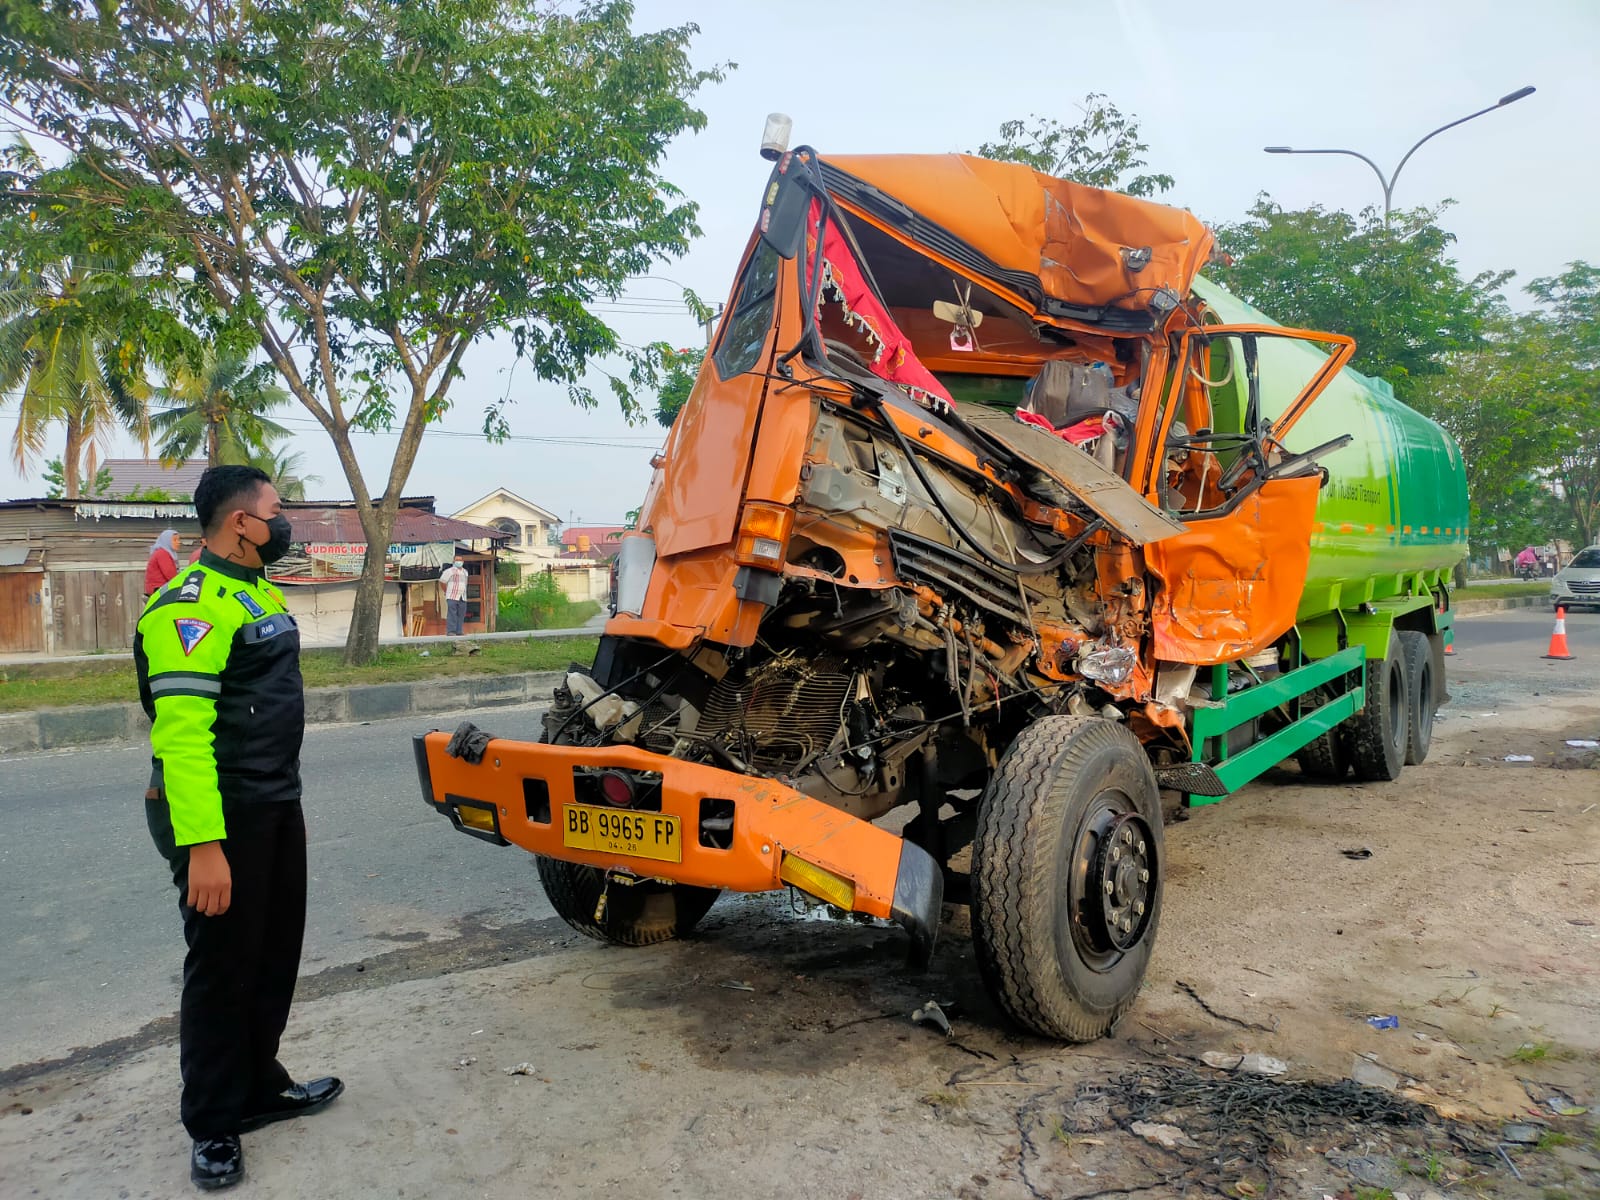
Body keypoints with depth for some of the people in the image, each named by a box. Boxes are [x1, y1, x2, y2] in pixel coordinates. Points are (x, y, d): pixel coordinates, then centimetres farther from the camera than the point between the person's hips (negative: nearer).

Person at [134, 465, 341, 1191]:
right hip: (222, 815, -9)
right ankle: (213, 1125, 20)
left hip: (276, 806, 9)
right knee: (222, 964, 4)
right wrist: (202, 846, -28)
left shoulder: (261, 593, 12)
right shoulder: (191, 604, -19)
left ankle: (260, 1088, 34)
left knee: (275, 955, 17)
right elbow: (181, 733, -25)